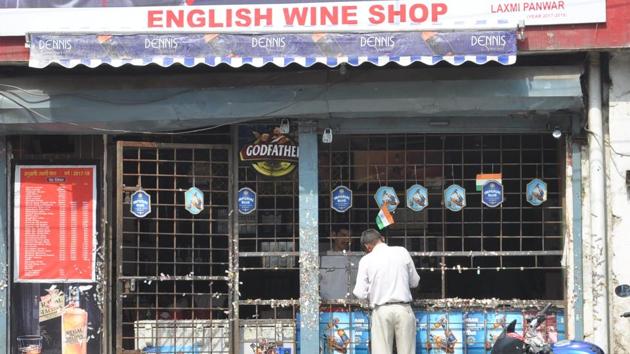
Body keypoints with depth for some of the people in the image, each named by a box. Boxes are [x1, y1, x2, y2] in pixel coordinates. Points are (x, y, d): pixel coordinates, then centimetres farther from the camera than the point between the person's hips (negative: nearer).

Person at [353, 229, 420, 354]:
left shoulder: (366, 260, 0)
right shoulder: (402, 252, 4)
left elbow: (360, 293, -2)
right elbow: (415, 281, 11)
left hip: (381, 311, -1)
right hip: (404, 309, 1)